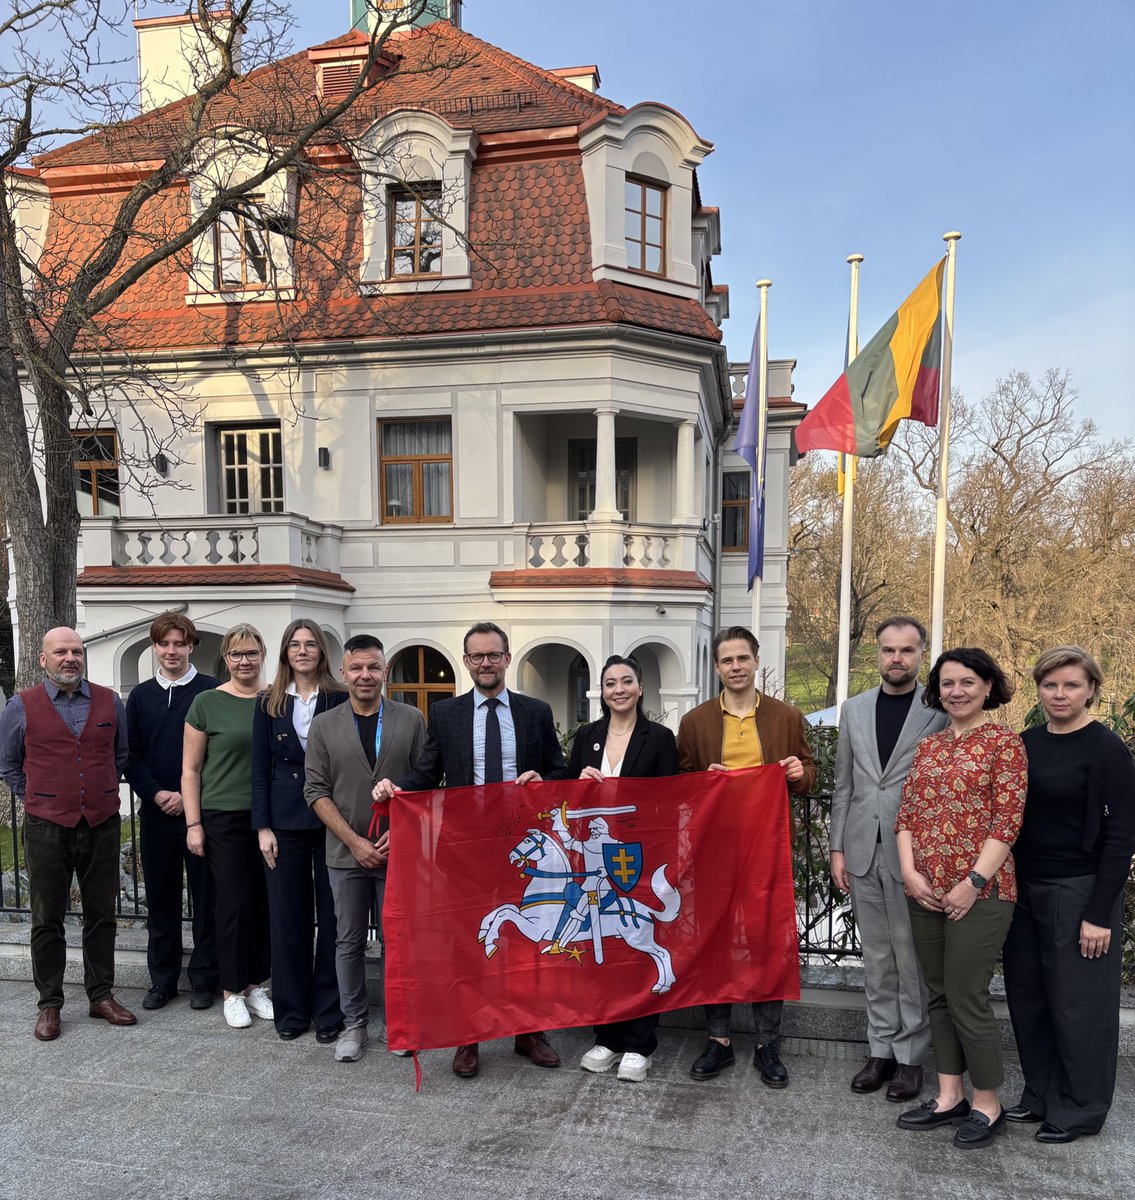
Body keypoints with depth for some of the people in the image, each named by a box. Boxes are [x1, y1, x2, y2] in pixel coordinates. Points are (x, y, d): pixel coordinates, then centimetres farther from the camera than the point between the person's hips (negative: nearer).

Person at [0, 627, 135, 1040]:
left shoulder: (109, 702, 4)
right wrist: (38, 799, 7)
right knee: (47, 920, 7)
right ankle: (49, 1004, 21)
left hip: (102, 825, 2)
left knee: (101, 915, 10)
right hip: (46, 828, -2)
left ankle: (101, 995, 23)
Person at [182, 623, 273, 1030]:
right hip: (224, 819, -3)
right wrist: (193, 824, -5)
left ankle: (256, 984, 24)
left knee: (264, 903, 8)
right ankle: (232, 992, 17)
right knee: (234, 904, 1)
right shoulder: (207, 703, -3)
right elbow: (190, 769, 0)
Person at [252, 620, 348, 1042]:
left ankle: (328, 1011, 17)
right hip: (285, 820, 2)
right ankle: (291, 1010, 23)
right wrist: (263, 826, -1)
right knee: (288, 917, 8)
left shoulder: (340, 700, 0)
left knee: (332, 915, 4)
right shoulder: (269, 703, 6)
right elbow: (260, 769, 6)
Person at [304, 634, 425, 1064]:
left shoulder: (411, 720, 1)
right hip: (345, 852, 1)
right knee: (349, 941, 11)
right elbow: (316, 790, 0)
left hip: (398, 850, -1)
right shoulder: (324, 725, 2)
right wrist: (354, 841, -8)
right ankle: (354, 1024, 25)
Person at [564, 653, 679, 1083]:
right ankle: (607, 1037, 22)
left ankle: (638, 1045, 16)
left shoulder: (659, 738, -2)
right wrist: (581, 781, -10)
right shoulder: (586, 737, 8)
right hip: (594, 856, 3)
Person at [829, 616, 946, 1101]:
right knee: (877, 958, 14)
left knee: (912, 960, 6)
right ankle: (881, 1049, 27)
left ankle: (910, 1055, 22)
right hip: (864, 852, 4)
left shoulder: (941, 711, -5)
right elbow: (843, 785, 10)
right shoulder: (854, 709, 8)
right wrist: (837, 848, 7)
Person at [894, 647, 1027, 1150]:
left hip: (978, 893, -6)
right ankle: (949, 1097, 28)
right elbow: (906, 814, 10)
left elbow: (1007, 821, -11)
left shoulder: (1005, 743, -5)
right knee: (939, 995, 14)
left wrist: (973, 882, -15)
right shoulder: (928, 745, 12)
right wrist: (909, 870, -3)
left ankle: (988, 1106, 20)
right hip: (925, 892, 6)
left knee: (967, 998, 0)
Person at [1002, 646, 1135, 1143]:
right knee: (1027, 996, 13)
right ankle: (1040, 1095, 30)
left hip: (1079, 892, -5)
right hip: (1024, 891, 6)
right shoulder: (1026, 743, 6)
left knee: (1077, 1004, 6)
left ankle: (1079, 1110, 24)